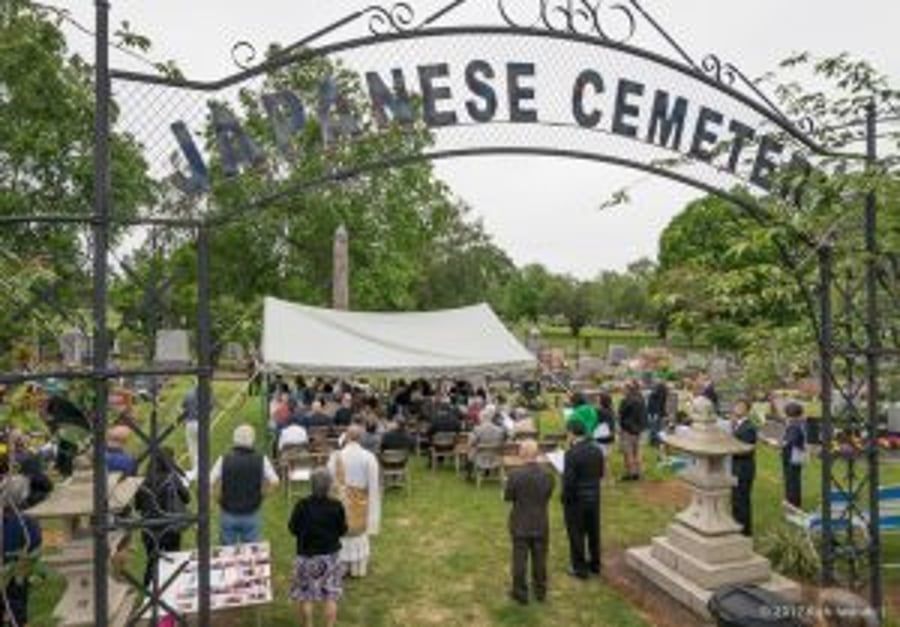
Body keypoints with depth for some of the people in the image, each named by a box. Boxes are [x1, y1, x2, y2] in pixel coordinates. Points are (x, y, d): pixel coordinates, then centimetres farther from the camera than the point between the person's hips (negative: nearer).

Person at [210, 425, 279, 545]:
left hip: (228, 516, 0)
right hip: (251, 516, 0)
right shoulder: (261, 460, -8)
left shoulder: (224, 459, -8)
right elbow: (274, 481, -9)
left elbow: (209, 482, -9)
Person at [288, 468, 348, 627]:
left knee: (305, 596, 16)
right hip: (330, 556, 1)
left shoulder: (302, 505, -18)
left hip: (307, 556, 0)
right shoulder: (336, 506, -16)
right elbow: (342, 530, -6)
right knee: (331, 596, 13)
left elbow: (292, 528, -7)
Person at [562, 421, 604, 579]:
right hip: (594, 497, 6)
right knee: (593, 532, 20)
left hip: (576, 500, -6)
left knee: (576, 534, 9)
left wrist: (565, 498, -6)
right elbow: (600, 473, 6)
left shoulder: (571, 453, -25)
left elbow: (569, 481, -22)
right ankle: (595, 564, 35)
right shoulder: (597, 450, -4)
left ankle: (580, 568, 21)